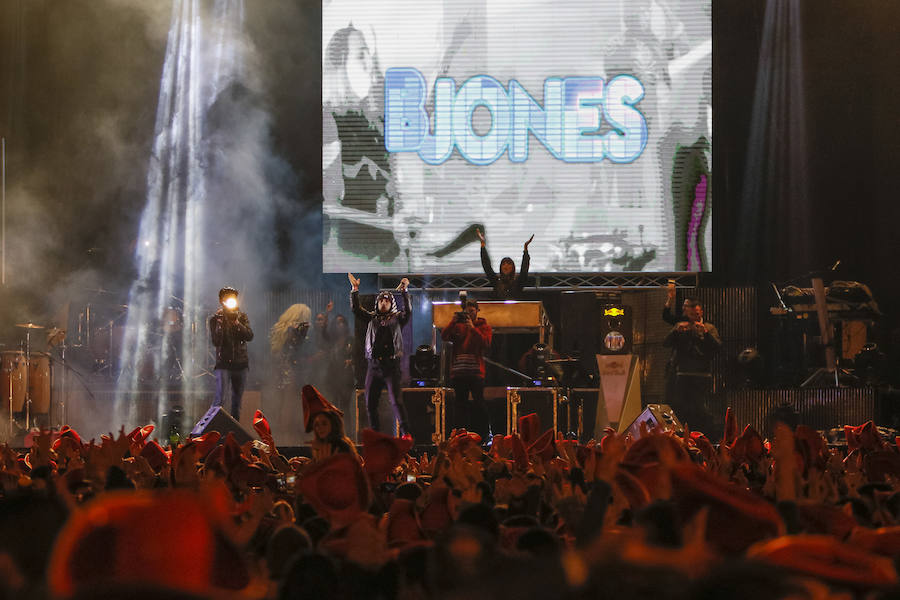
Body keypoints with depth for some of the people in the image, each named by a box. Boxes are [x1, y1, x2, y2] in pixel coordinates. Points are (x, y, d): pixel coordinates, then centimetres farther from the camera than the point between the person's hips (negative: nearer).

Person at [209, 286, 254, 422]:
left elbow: (250, 336, -6)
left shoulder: (242, 317, 8)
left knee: (237, 400, 11)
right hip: (223, 363, -4)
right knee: (219, 398, -15)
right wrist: (220, 324, -21)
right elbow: (215, 341, -11)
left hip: (240, 363, 4)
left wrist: (236, 323, -17)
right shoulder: (215, 319, -2)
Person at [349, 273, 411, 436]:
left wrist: (404, 292, -19)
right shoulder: (372, 318, 16)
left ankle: (405, 433, -15)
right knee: (370, 403, 4)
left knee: (396, 401, -14)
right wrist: (355, 289, -1)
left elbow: (408, 311, -9)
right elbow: (356, 309, 8)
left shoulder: (397, 318, 8)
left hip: (391, 366, -4)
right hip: (373, 366, 4)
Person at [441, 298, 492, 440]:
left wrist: (472, 328, -15)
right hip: (458, 372, 4)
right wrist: (453, 322, -11)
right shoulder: (458, 325, 15)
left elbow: (486, 343, -10)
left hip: (475, 372, -4)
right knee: (461, 405, 6)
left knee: (479, 404, -7)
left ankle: (484, 435, -2)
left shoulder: (483, 326, 7)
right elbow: (444, 336, 2)